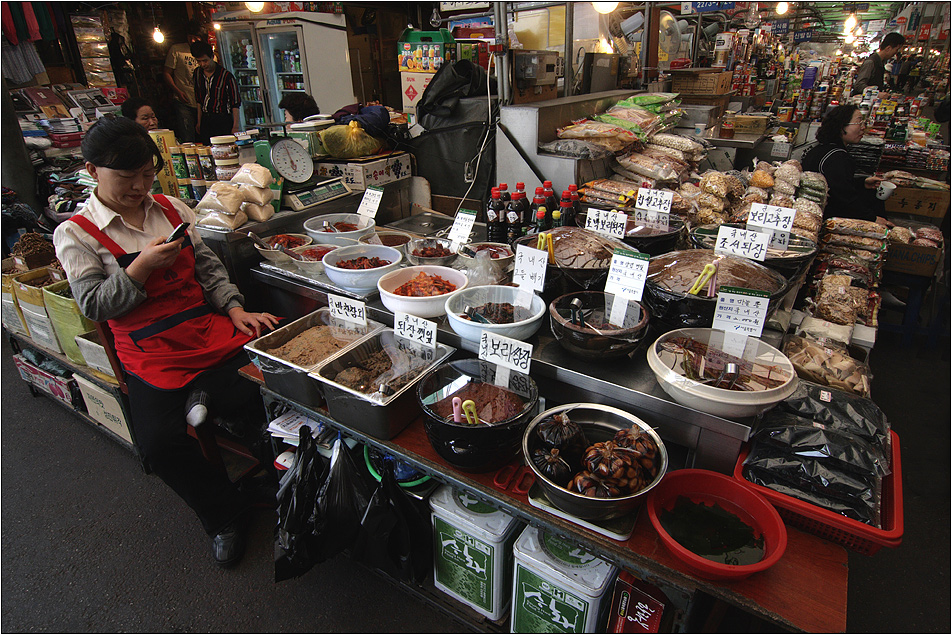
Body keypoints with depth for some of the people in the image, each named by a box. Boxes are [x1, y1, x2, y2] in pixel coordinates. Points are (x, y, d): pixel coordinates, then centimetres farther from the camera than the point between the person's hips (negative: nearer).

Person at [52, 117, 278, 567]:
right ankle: (224, 517, 2)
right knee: (161, 445, -23)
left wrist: (235, 309, 0)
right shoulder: (75, 234, 3)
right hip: (153, 358, -2)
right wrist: (142, 266, -15)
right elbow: (93, 305, -3)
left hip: (211, 333, 3)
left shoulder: (172, 209, 14)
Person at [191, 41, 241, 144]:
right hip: (205, 120, 5)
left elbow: (235, 103, -6)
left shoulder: (226, 76, -8)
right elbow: (199, 100, 18)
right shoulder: (198, 73, 10)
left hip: (224, 120, -5)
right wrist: (199, 122, 17)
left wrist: (235, 126, -10)